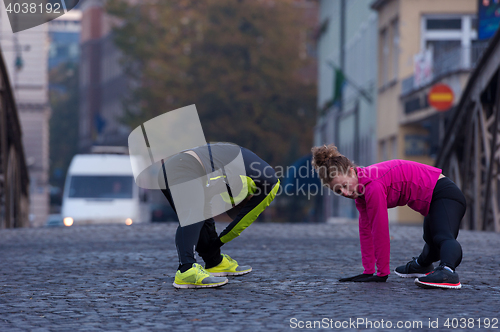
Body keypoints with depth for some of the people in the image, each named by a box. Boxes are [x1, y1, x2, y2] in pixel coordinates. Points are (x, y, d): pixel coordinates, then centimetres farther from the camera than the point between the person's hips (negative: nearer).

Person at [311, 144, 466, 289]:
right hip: (431, 200, 10)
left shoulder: (373, 185, -27)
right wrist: (368, 272, 6)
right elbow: (366, 230, 7)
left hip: (444, 195, -10)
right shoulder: (361, 188, 2)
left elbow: (380, 232, -22)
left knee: (443, 237, -40)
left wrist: (382, 274, -16)